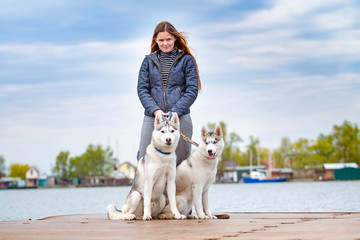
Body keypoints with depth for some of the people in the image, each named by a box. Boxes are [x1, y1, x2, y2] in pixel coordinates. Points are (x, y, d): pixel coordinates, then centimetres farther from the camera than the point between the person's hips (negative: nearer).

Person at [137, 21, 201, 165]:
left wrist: (175, 111, -13)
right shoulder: (148, 61, 13)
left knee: (181, 161, 0)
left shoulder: (187, 60, 7)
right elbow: (142, 89, 7)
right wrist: (155, 110, -10)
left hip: (180, 117, -2)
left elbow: (192, 90, 0)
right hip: (152, 117, 2)